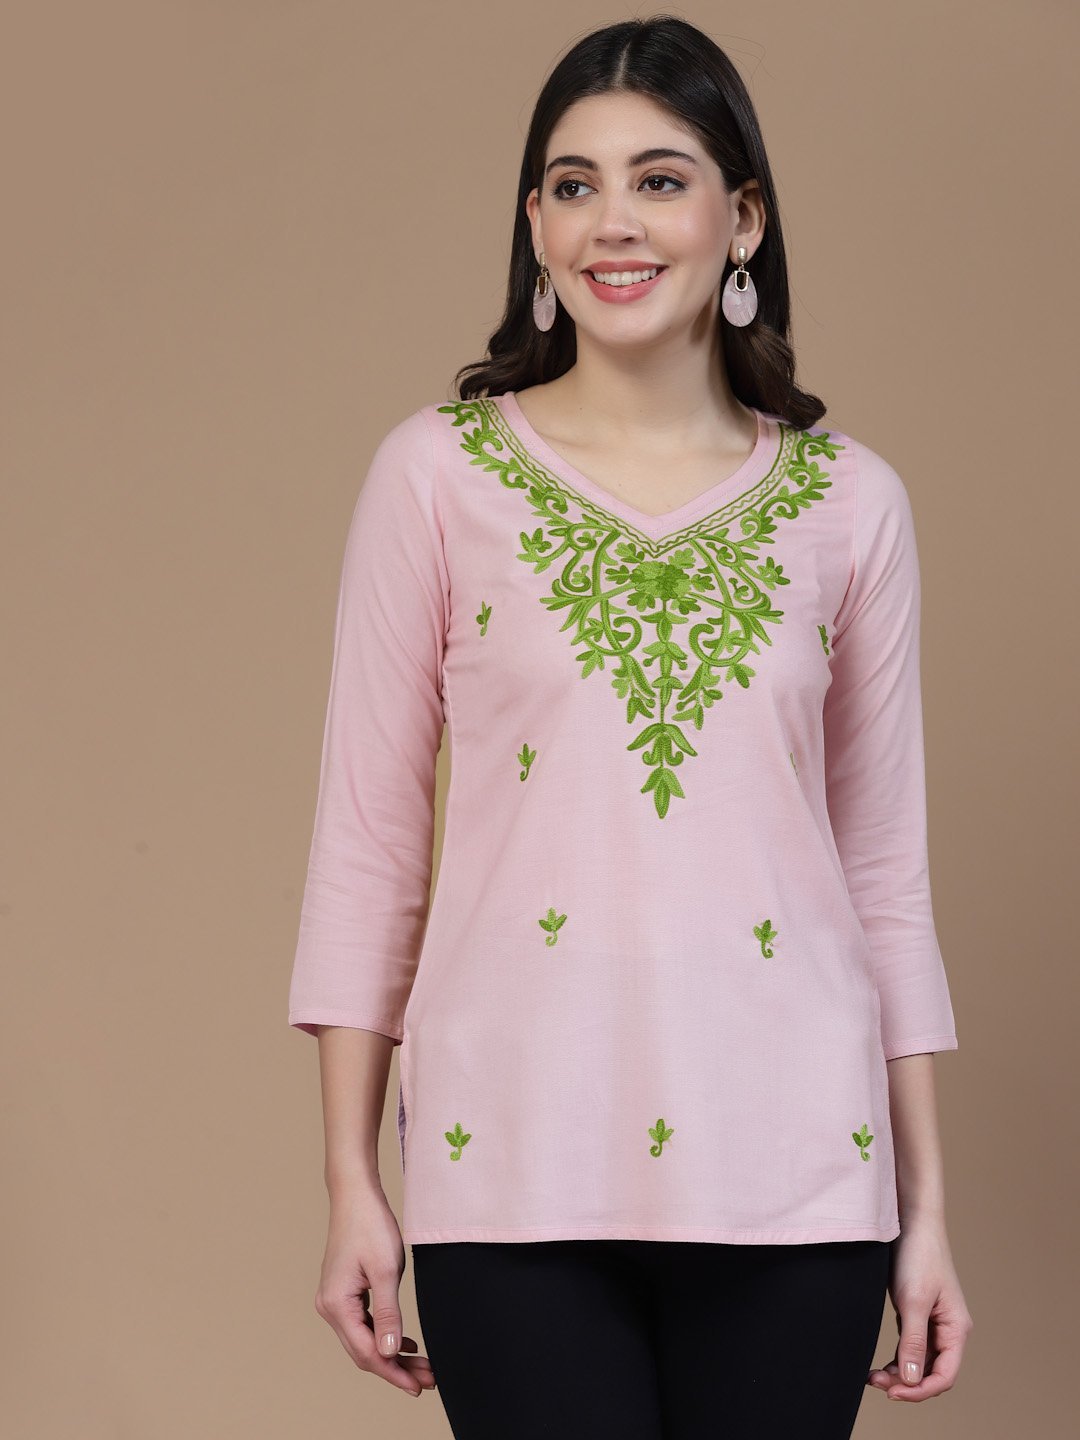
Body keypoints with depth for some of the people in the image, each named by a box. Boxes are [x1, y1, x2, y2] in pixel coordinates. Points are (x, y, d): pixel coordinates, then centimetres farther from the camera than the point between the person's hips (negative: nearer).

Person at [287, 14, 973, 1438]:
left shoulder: (850, 503, 5)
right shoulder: (438, 475, 1)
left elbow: (885, 867, 8)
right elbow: (368, 839, 2)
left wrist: (927, 1206, 7)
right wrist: (351, 1181, 0)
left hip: (785, 1160, 2)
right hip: (518, 1154, -1)